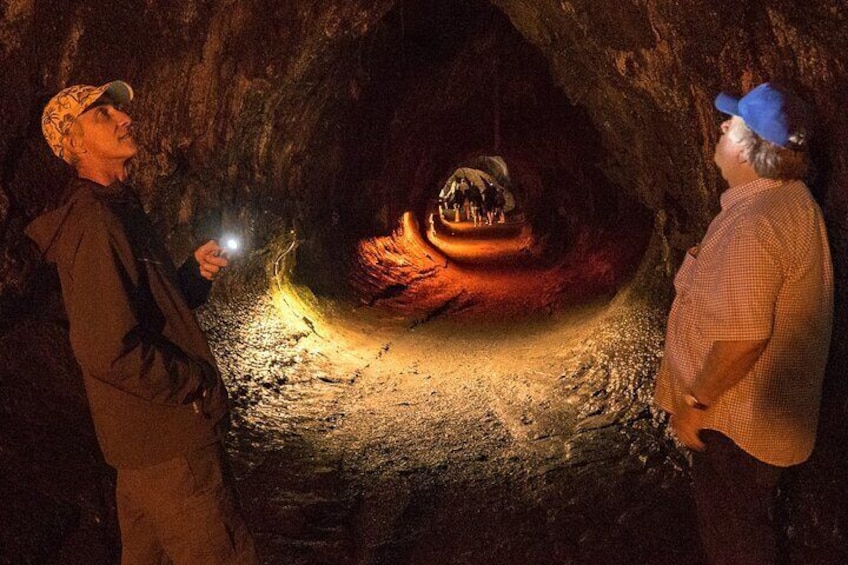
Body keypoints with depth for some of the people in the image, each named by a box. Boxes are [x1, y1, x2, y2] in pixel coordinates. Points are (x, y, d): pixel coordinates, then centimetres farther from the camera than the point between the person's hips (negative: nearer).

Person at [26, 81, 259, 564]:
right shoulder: (92, 224, -19)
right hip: (168, 440, -10)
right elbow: (108, 351, -27)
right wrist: (199, 380, -15)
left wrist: (195, 273, -1)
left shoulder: (121, 211, 13)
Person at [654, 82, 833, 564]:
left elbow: (741, 336, -32)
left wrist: (692, 403, -20)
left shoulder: (754, 225, -30)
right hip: (762, 413, 10)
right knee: (745, 523, 28)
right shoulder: (792, 201, 4)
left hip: (738, 420, -10)